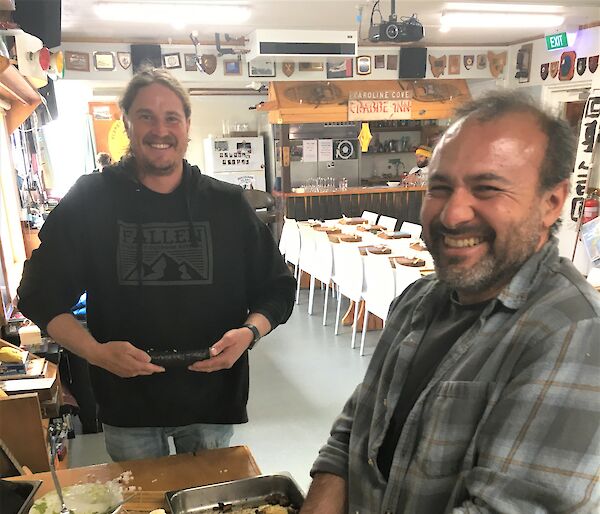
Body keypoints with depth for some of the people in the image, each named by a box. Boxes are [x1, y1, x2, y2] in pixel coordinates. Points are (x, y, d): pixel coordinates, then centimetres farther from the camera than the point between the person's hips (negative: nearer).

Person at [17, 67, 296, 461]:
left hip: (213, 398, 1)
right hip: (126, 403, 0)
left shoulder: (228, 204, -3)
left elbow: (277, 289, 3)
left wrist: (249, 332, -17)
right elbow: (40, 294, -1)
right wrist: (94, 351, -16)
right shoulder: (90, 200, -5)